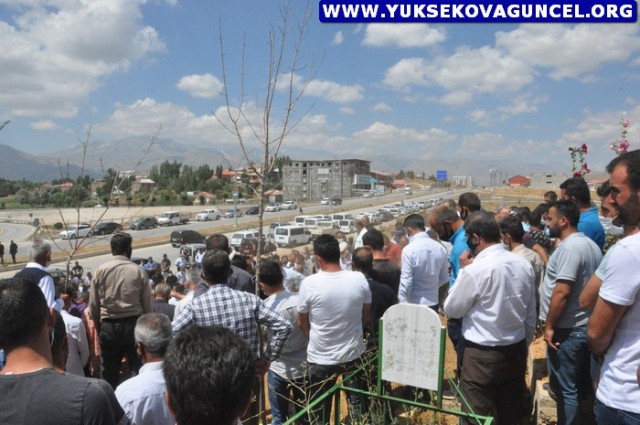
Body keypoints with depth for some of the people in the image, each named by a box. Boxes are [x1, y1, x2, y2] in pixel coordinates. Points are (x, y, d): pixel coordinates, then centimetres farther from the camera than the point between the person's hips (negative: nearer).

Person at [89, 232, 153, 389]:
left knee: (110, 373, 15)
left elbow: (93, 305, 1)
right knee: (139, 369, 10)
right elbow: (147, 305, -6)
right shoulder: (139, 271, -8)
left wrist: (98, 326, 16)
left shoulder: (100, 270, -4)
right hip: (134, 324, -1)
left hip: (109, 326, 1)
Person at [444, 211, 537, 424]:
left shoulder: (476, 270, -22)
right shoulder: (524, 265, 0)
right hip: (516, 351, 7)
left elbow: (452, 309, -8)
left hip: (483, 355, -7)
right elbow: (531, 315, 9)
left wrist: (463, 270, -2)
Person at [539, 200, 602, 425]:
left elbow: (562, 291, -24)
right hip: (582, 326, 10)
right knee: (574, 385, 19)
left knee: (564, 388, 2)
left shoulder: (570, 247, -20)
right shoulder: (589, 245, 11)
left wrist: (549, 326, -17)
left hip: (567, 329, -10)